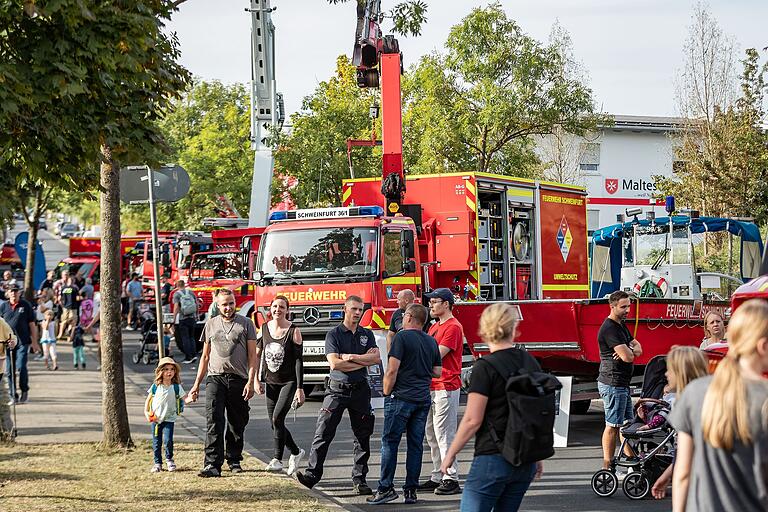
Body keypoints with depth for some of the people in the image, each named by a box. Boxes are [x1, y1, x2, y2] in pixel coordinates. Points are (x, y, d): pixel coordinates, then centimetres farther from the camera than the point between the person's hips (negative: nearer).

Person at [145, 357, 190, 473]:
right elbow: (148, 400, 10)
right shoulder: (155, 386, 0)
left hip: (169, 419, -2)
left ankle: (169, 459, 13)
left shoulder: (176, 387, -4)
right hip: (155, 418, 2)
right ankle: (157, 463, 18)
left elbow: (185, 398, -10)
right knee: (156, 442, 5)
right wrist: (146, 412, 0)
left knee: (168, 440, -12)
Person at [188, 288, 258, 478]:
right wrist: (197, 383, 14)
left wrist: (251, 381, -9)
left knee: (237, 424, 7)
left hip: (238, 379, -1)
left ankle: (234, 460, 23)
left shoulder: (246, 324, 6)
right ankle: (212, 464, -18)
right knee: (214, 421, -13)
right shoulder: (211, 325, 13)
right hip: (215, 377, 1)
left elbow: (252, 356, 2)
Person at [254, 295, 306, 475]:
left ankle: (277, 459, -8)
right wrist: (256, 380, 6)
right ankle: (296, 452, 26)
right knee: (275, 424, 6)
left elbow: (299, 360, -9)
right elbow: (256, 355, 12)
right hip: (270, 382, 5)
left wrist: (300, 388, -13)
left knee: (277, 418, -18)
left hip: (289, 382, -5)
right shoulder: (264, 329, 4)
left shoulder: (293, 331, -8)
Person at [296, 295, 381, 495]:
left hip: (360, 390, 3)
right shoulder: (334, 334, -2)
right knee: (323, 433, -8)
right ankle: (312, 474, -8)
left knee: (362, 436, 4)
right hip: (337, 389, -3)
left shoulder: (367, 334, 10)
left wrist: (350, 356, -12)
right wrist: (363, 362, -8)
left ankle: (359, 479, 10)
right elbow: (335, 363, -15)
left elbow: (376, 358, -5)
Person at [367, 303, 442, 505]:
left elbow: (392, 370, -15)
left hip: (402, 398, -6)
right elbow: (437, 372, 14)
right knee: (416, 444, 7)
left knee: (390, 442, -1)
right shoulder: (431, 341, 10)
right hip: (423, 399, 6)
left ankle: (386, 488, -4)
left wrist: (386, 392, -4)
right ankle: (411, 490, 7)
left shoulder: (402, 337, -10)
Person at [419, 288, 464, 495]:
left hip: (446, 388, -10)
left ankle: (451, 479, -7)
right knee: (432, 435, 12)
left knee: (444, 434, -10)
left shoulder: (453, 327, -12)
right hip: (432, 387, 10)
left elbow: (437, 354, -18)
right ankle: (438, 477, 18)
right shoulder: (435, 326, 20)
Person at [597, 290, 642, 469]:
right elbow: (627, 356, -25)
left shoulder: (621, 326, 16)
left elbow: (638, 348, 12)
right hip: (612, 384, -10)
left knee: (627, 423, 14)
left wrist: (629, 350, -11)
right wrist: (630, 350, -1)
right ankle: (607, 467, -3)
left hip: (622, 383, 10)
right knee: (613, 425, -6)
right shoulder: (609, 328, -18)